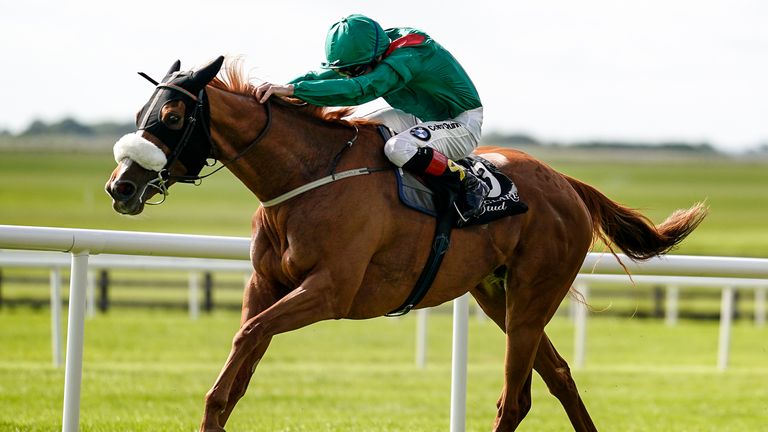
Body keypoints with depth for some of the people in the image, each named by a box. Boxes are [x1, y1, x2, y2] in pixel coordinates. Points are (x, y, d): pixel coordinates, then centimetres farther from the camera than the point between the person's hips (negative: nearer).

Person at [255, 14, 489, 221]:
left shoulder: (407, 57, -33)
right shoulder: (368, 54, -7)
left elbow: (360, 89, -45)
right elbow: (323, 76, -8)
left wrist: (294, 89, -50)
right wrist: (279, 89, -25)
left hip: (463, 122, -9)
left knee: (398, 147, -35)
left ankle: (469, 185, -15)